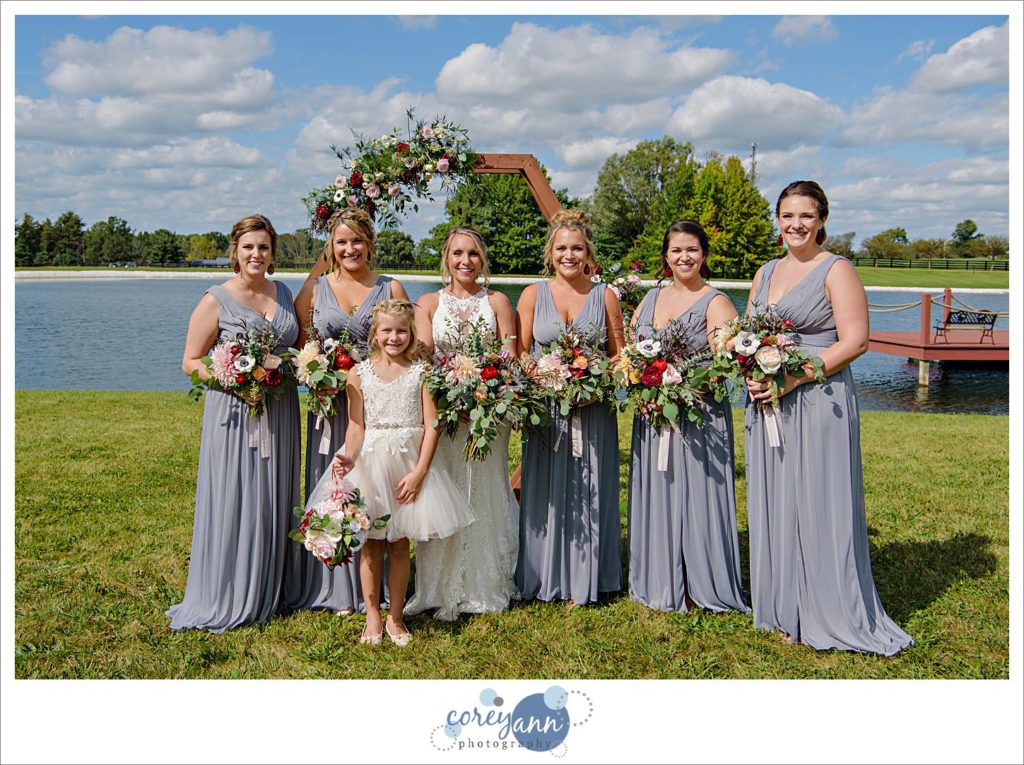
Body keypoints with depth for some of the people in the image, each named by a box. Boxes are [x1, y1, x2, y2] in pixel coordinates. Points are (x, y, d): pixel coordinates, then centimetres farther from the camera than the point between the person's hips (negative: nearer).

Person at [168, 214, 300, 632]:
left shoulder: (283, 293, 10)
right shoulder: (215, 301, -5)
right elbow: (190, 363, -4)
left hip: (279, 414, 5)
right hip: (234, 411, -5)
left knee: (273, 504, 10)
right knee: (232, 505, -3)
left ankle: (266, 594, 24)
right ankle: (225, 601, 11)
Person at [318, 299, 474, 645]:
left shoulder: (420, 371, -2)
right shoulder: (359, 373, 1)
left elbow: (431, 425, -5)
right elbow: (356, 425, -2)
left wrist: (419, 472, -12)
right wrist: (349, 458, -22)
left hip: (408, 462, 0)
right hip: (370, 462, 1)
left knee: (399, 545, 7)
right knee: (372, 544, 6)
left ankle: (395, 617, 20)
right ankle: (372, 617, 19)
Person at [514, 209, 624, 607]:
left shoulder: (605, 296, 5)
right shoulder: (533, 294, 4)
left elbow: (620, 354, 9)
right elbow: (519, 353, 2)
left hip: (593, 409, 0)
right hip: (545, 407, 0)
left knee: (588, 492, 5)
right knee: (546, 492, 4)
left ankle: (582, 581, 17)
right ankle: (545, 578, 17)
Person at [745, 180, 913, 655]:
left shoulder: (836, 270, -4)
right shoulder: (766, 272, 16)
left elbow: (855, 341, -12)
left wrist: (791, 379, -19)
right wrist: (752, 377, -3)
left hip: (819, 405, -6)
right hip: (766, 405, 6)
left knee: (818, 506, -2)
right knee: (773, 505, 9)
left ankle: (827, 615, 10)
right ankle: (783, 610, 20)